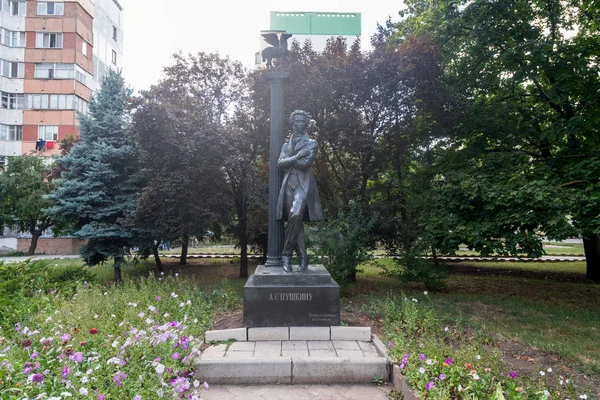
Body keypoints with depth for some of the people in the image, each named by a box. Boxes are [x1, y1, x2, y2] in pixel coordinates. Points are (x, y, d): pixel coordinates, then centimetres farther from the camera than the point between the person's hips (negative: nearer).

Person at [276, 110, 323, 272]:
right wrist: (296, 157, -6)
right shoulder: (286, 145, 21)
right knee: (296, 221, -2)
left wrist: (289, 161, 1)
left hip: (304, 183, -4)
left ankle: (286, 254, -15)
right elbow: (280, 163, 4)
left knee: (295, 215, -26)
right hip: (289, 184, 4)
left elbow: (305, 163, -7)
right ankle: (303, 258, 2)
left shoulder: (311, 143, 9)